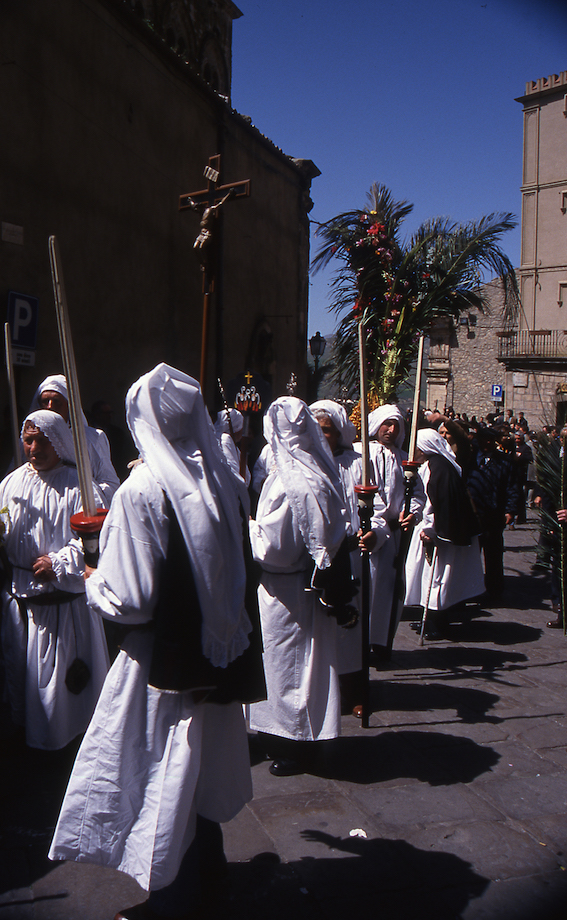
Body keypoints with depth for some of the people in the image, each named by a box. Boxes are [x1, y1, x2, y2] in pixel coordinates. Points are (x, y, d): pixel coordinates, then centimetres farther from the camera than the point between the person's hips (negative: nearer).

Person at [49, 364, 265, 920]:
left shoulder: (141, 491, -23)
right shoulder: (222, 480, -3)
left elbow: (131, 599, -22)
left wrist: (92, 584, -3)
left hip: (165, 659, -7)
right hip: (221, 646, 7)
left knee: (166, 768, 10)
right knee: (205, 754, 24)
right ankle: (206, 856, 45)